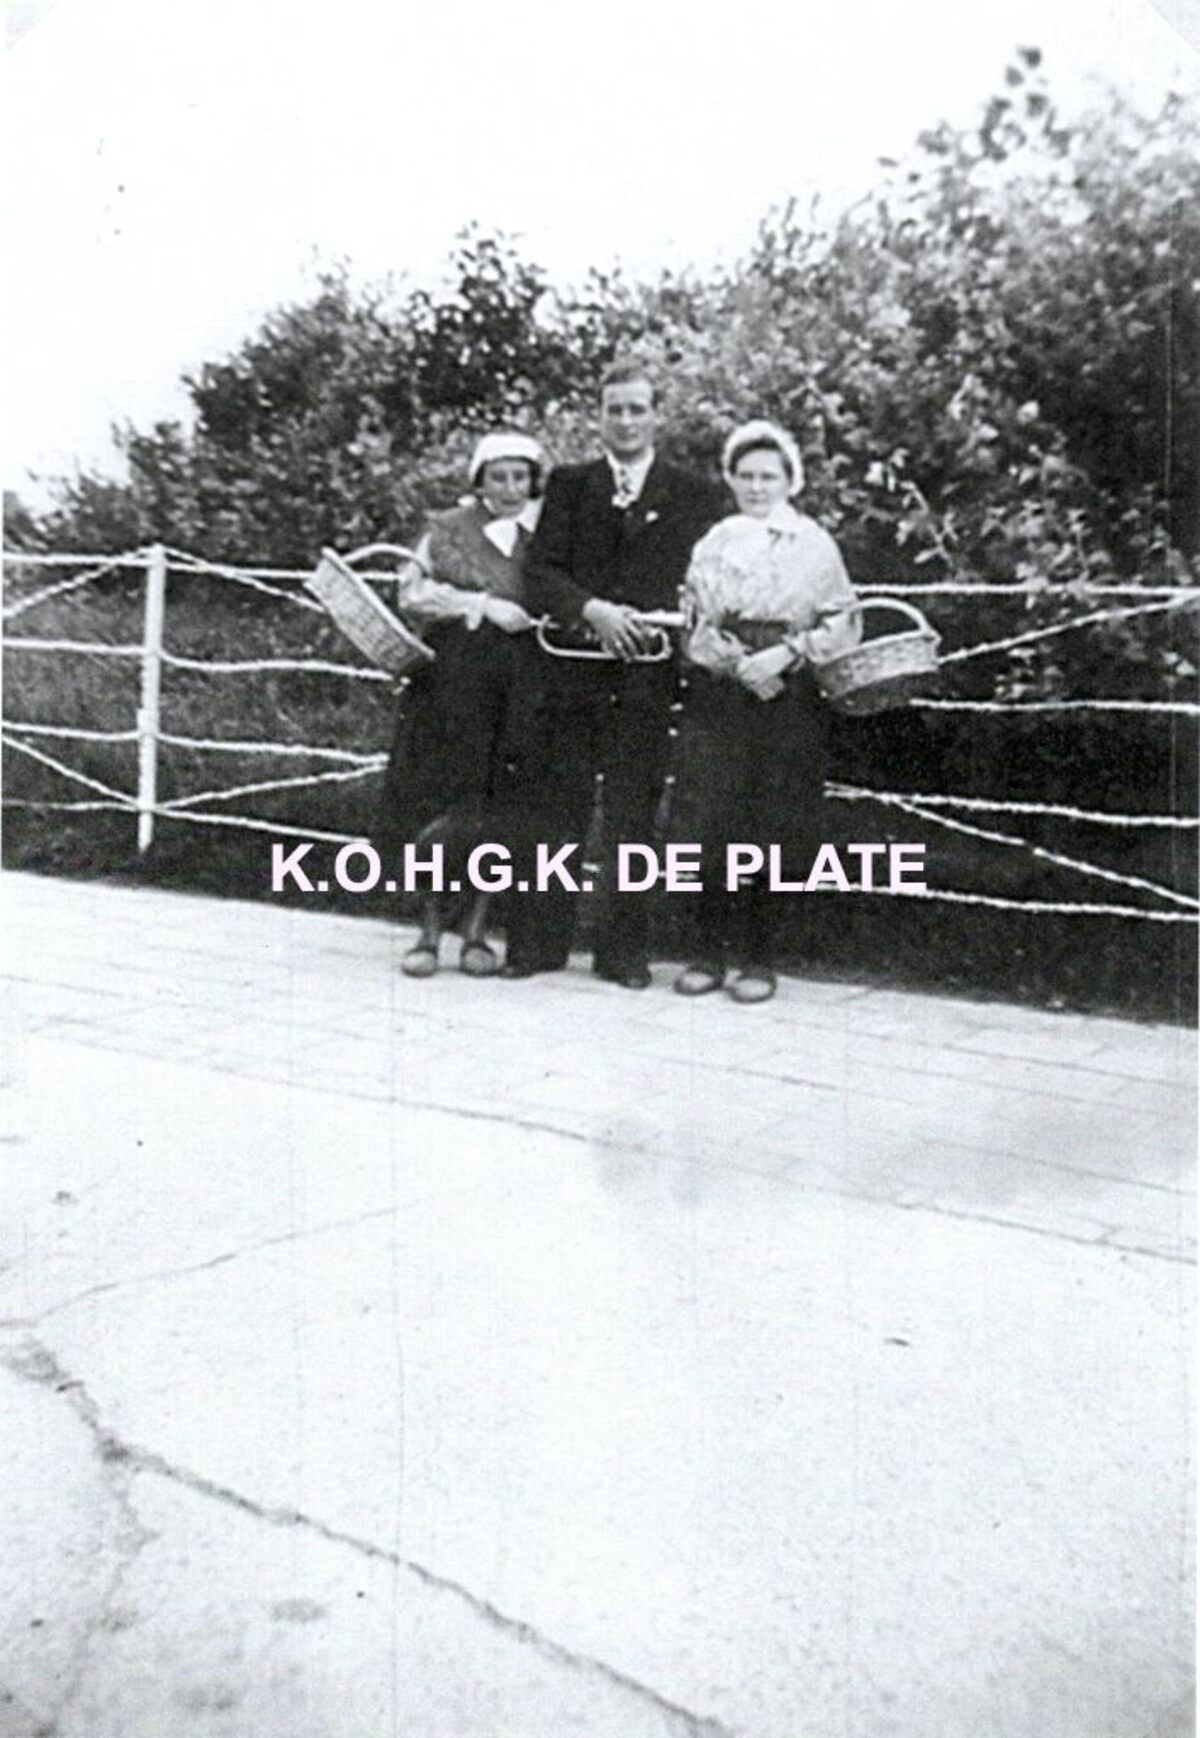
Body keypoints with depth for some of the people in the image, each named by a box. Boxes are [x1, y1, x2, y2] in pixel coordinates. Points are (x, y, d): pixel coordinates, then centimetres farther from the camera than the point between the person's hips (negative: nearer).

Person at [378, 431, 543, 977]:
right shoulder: (448, 530, 10)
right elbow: (413, 592, 0)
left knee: (497, 811, 0)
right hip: (451, 685, -1)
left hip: (519, 689, 1)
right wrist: (482, 604, -10)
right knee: (438, 805, -3)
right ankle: (430, 931, 7)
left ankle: (476, 932, 11)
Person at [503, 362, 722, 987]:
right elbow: (539, 573, 3)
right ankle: (539, 941, 11)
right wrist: (592, 611, -13)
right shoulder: (568, 485, 13)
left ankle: (622, 948, 11)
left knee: (631, 817, 1)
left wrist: (648, 623, -11)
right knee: (557, 812, 3)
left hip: (646, 675, -1)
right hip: (570, 671, 1)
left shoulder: (691, 495, 10)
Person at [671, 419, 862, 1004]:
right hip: (716, 694, 2)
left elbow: (844, 623, 1)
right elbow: (691, 619, 6)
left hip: (787, 698, -2)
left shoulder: (813, 544, 5)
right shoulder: (714, 541, 12)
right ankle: (710, 951, 8)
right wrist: (734, 661, -9)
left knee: (773, 829, -1)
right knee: (711, 824, -2)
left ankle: (758, 958, 9)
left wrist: (787, 653, -12)